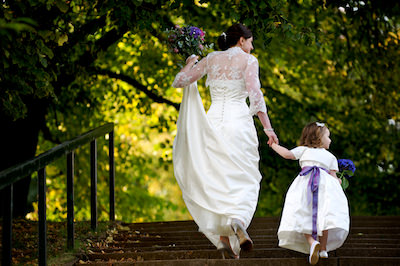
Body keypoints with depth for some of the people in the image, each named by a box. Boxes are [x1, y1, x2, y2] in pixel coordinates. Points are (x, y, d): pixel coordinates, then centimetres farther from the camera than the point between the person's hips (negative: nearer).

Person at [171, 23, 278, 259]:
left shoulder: (211, 59, 12)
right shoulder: (248, 60, 2)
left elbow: (179, 81, 12)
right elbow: (255, 95, -10)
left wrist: (190, 63, 31)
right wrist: (268, 127, -11)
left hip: (213, 122, 3)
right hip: (238, 122, -3)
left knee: (217, 180, 8)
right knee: (244, 180, 3)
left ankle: (223, 237, -2)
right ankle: (238, 220, -26)